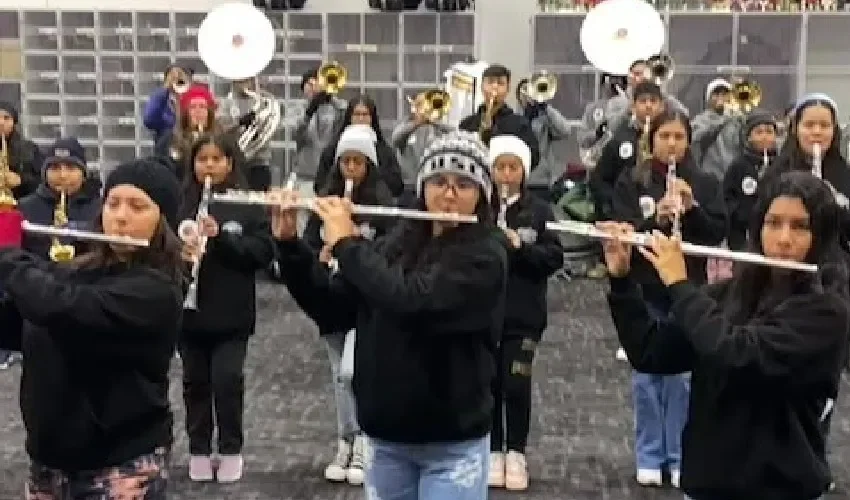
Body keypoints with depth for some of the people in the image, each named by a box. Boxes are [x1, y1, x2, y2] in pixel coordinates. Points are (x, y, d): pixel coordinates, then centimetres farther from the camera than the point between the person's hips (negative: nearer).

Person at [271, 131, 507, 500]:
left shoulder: (485, 255, -13)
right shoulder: (398, 243, 3)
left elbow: (410, 301, -28)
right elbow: (332, 311, 4)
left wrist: (345, 242, -17)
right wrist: (289, 244, -7)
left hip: (452, 444, -5)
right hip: (385, 438, 5)